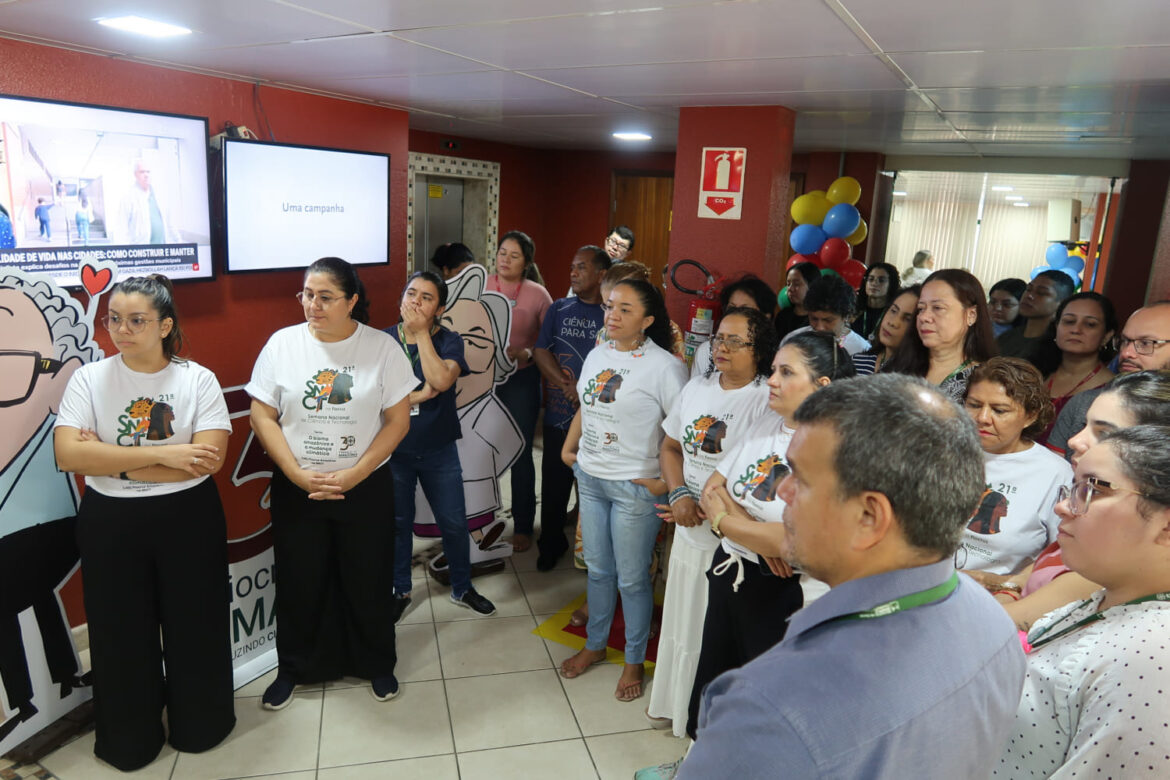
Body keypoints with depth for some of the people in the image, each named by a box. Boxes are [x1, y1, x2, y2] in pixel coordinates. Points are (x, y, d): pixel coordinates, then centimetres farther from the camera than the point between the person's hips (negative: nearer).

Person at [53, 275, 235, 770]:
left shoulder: (197, 379, -6)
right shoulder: (89, 379, -3)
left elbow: (209, 458, -16)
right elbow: (68, 453, -16)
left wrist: (114, 460, -16)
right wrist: (160, 454, -21)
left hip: (188, 520, -1)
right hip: (110, 525, 1)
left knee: (195, 628, 12)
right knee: (122, 636, 13)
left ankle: (199, 725, 37)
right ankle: (130, 740, 38)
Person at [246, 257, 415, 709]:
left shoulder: (382, 347, -8)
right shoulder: (282, 343, -4)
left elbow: (398, 420, -7)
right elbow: (262, 416, -3)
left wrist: (353, 474, -14)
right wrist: (298, 474, -13)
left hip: (365, 487, -1)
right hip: (296, 488, 1)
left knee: (369, 580, 11)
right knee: (298, 582, 13)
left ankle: (377, 664, 34)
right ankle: (294, 668, 35)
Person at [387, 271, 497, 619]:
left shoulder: (449, 341, -6)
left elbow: (441, 380, -26)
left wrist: (421, 332, -20)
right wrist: (418, 396, -20)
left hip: (439, 450, 0)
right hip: (394, 450, 0)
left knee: (454, 522, 9)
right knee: (398, 523, 14)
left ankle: (462, 589, 31)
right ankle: (401, 591, 35)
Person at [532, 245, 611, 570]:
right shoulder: (558, 309, 6)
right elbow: (541, 352, -1)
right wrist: (569, 387, -12)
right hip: (559, 416, 3)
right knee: (554, 483, 11)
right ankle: (551, 544, 29)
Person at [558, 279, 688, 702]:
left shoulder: (664, 366, -17)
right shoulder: (597, 355, 6)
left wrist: (667, 482, -19)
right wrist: (569, 448, 12)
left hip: (634, 487, -6)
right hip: (590, 477, 6)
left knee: (632, 579, 8)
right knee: (598, 569, 20)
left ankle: (634, 661, 28)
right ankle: (595, 644, 40)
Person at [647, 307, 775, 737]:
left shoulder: (768, 400, -16)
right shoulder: (698, 386, 4)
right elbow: (671, 447, 10)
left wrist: (713, 508, -19)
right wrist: (680, 495, -6)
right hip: (689, 530, 6)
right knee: (682, 619, 21)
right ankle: (673, 704, 43)